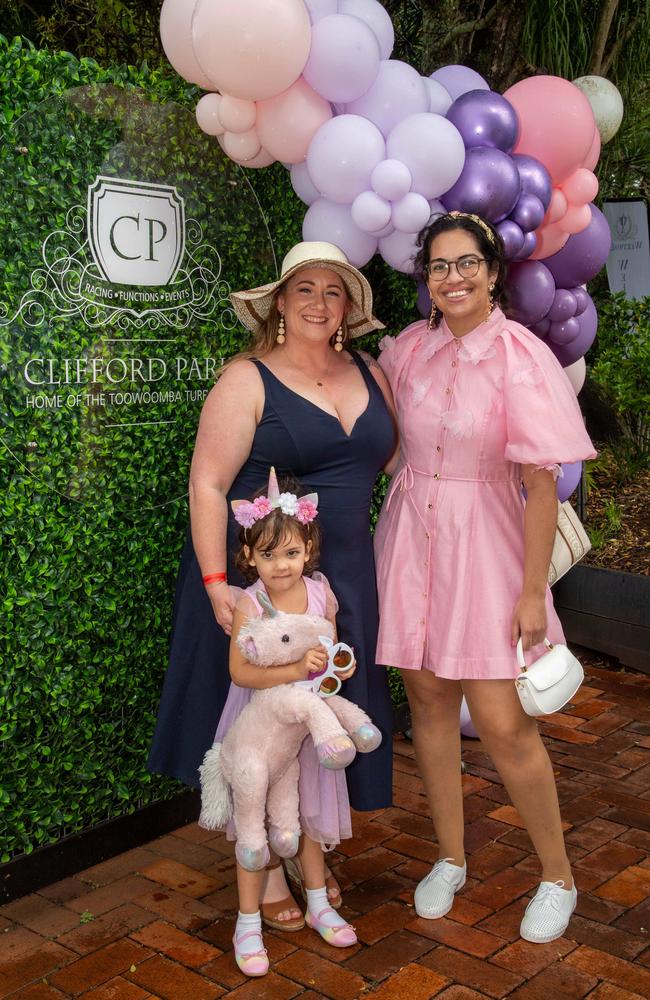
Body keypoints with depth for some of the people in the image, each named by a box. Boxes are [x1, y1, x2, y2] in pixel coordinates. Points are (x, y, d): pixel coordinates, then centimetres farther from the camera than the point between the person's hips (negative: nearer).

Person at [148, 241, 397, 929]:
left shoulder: (369, 375, 8)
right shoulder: (248, 380, -10)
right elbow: (207, 486, -14)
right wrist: (216, 582, -21)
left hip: (345, 575, 6)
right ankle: (264, 870, 24)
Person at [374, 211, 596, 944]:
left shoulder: (520, 357, -13)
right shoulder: (407, 349, 2)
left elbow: (541, 484, -13)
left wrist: (532, 592, -13)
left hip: (483, 547, -4)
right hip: (410, 539, 4)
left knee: (502, 725, -4)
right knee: (428, 700, 10)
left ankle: (558, 875, 20)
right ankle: (450, 858, 31)